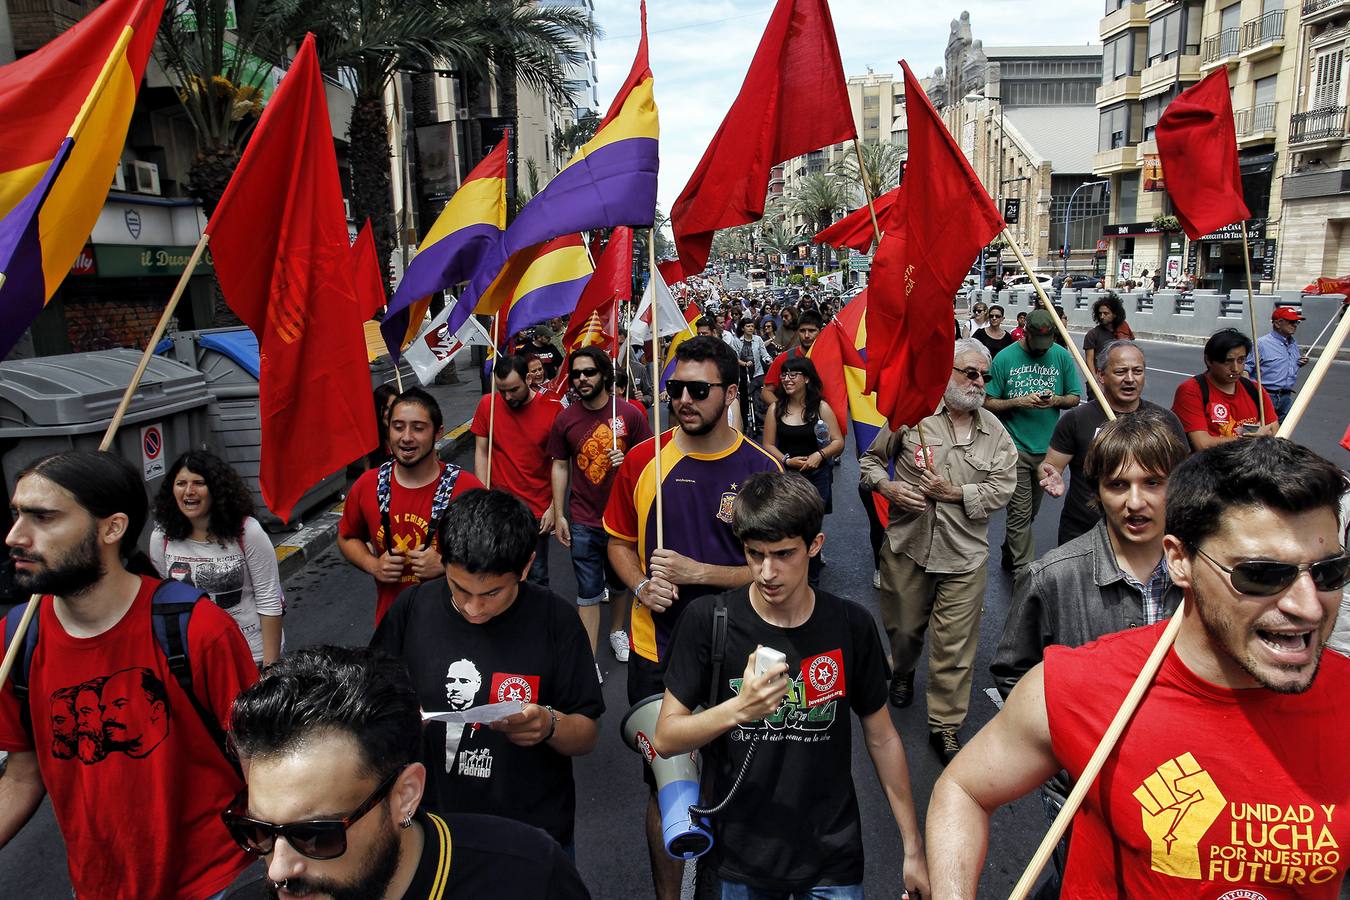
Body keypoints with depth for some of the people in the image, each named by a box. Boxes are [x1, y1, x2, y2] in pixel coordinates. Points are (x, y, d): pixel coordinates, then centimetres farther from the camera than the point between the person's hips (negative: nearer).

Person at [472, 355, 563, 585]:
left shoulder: (552, 409, -9)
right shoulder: (488, 405, -3)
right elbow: (481, 453, 4)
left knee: (537, 575, 8)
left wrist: (554, 507, -6)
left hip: (538, 511, -1)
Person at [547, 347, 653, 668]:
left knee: (619, 582, 21)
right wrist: (559, 515, 1)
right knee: (589, 592, 3)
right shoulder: (565, 419, -4)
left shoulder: (630, 413, -8)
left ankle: (617, 632, 46)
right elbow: (560, 466, 3)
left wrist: (627, 460, -23)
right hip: (583, 521, 0)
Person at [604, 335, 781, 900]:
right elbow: (619, 542, 9)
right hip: (657, 655, 1)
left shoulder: (762, 470, -10)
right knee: (665, 786, 14)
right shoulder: (642, 461, -4)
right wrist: (641, 586, -11)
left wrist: (696, 572, -18)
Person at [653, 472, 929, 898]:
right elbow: (665, 739, -11)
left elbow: (881, 738, 1)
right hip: (739, 858, 0)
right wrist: (739, 709, -28)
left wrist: (913, 848, 4)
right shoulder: (708, 620, -14)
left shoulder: (851, 625, -9)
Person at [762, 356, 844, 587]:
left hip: (815, 477, -1)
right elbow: (768, 445, 4)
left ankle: (812, 582, 23)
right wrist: (787, 460, -12)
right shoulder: (776, 408, 3)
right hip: (784, 477, 1)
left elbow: (838, 442, -1)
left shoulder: (821, 408, -2)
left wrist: (820, 455, -17)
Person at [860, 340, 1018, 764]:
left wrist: (957, 494, -13)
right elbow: (871, 459, 6)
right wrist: (888, 487, -13)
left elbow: (1003, 488, -1)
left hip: (964, 556, 1)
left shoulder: (995, 431, 4)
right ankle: (902, 673, 50)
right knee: (903, 627, 17)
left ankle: (945, 725, 17)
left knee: (955, 647, 2)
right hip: (907, 546, 0)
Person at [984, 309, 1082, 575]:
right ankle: (1025, 572, 3)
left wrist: (1056, 399, -13)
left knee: (1029, 511, 18)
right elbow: (988, 403, -4)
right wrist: (1019, 402, -18)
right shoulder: (1005, 358, -6)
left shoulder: (1061, 356, 2)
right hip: (1015, 447, -4)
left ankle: (1009, 554, 37)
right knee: (1020, 514, -4)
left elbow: (1074, 398, 8)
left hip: (1048, 449, 4)